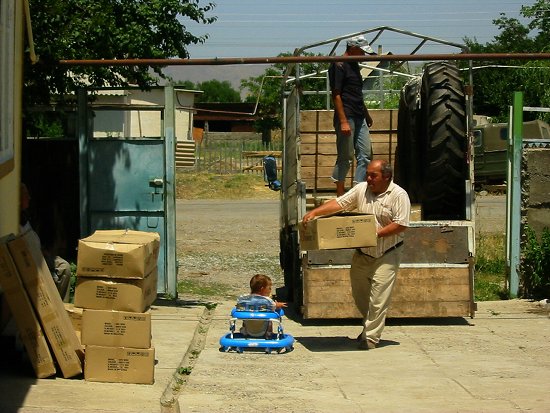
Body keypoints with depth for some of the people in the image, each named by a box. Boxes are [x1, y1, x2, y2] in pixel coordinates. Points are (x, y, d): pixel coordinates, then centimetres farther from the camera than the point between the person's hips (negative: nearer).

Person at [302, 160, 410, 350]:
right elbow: (339, 203, 3)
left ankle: (371, 337, 1)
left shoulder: (398, 195, -11)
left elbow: (401, 225, -17)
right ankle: (370, 325, 37)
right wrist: (314, 212, -8)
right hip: (362, 253, 6)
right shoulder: (361, 189, 4)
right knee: (359, 294, 15)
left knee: (378, 298, -7)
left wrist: (376, 234, -21)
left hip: (386, 255, -6)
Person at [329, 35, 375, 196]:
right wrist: (343, 121, -20)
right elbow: (336, 95, -16)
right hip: (346, 117, -9)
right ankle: (340, 195, 7)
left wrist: (366, 114, 27)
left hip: (359, 118, 9)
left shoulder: (353, 65, 17)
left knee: (365, 155, 5)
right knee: (345, 158, -2)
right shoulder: (338, 66, -11)